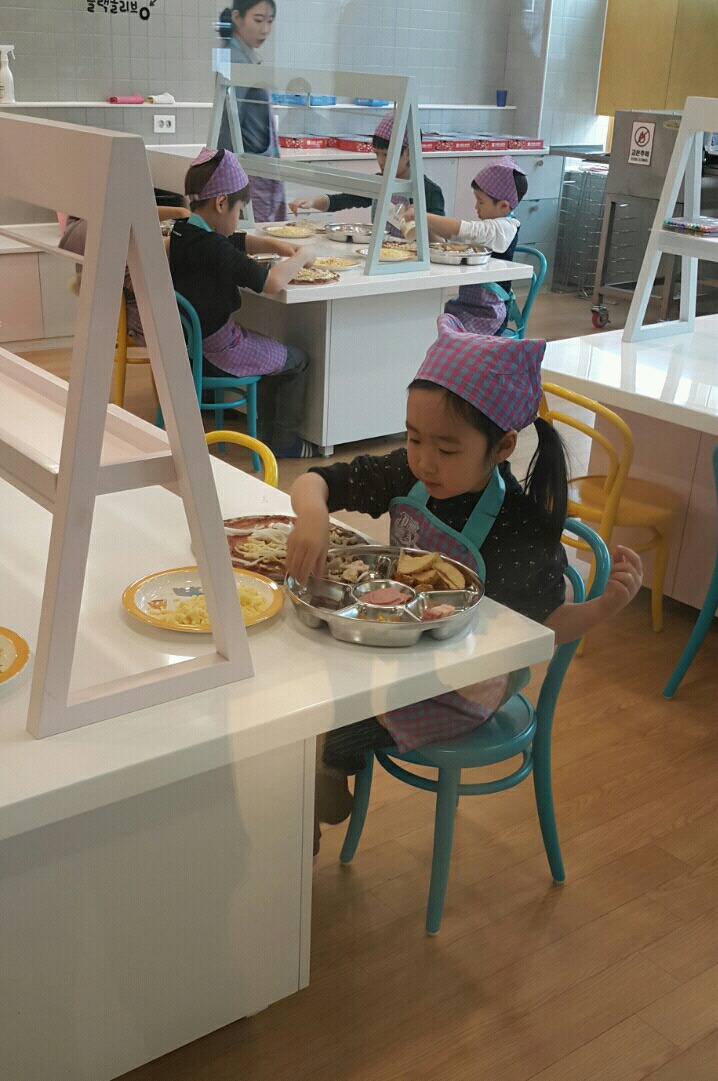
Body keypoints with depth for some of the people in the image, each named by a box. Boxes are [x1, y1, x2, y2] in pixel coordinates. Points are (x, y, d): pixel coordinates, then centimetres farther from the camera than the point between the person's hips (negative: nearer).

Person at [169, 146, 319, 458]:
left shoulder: (182, 232, 4)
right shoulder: (211, 246, -26)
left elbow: (240, 242, 21)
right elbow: (271, 282, -29)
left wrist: (276, 245, 6)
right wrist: (302, 257, -11)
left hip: (187, 343, 9)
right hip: (215, 353, -9)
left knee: (273, 351, 31)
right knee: (296, 361, 11)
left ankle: (268, 434, 40)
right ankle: (282, 443, 23)